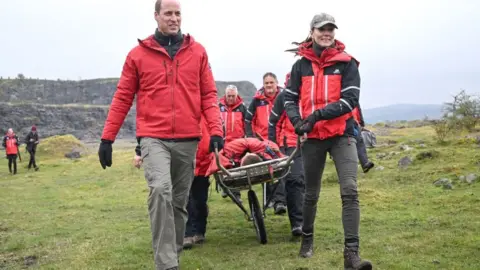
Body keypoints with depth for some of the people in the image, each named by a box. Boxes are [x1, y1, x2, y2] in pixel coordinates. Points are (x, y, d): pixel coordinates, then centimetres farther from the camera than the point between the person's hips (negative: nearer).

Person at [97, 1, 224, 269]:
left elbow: (208, 94, 7)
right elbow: (122, 98, 5)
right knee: (160, 190, -23)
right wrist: (107, 138, 3)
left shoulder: (198, 51, 7)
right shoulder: (138, 54, 4)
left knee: (180, 202, 10)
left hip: (188, 139, 3)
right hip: (154, 138, -2)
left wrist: (216, 129, -6)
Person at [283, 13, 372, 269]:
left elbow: (350, 100, -12)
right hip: (313, 138, 2)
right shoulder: (301, 65, 4)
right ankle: (307, 238, 36)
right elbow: (290, 98, 8)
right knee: (311, 193, 15)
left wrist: (318, 114, -20)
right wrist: (297, 120, -12)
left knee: (349, 191, -15)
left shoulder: (347, 63, -2)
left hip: (342, 136, -2)